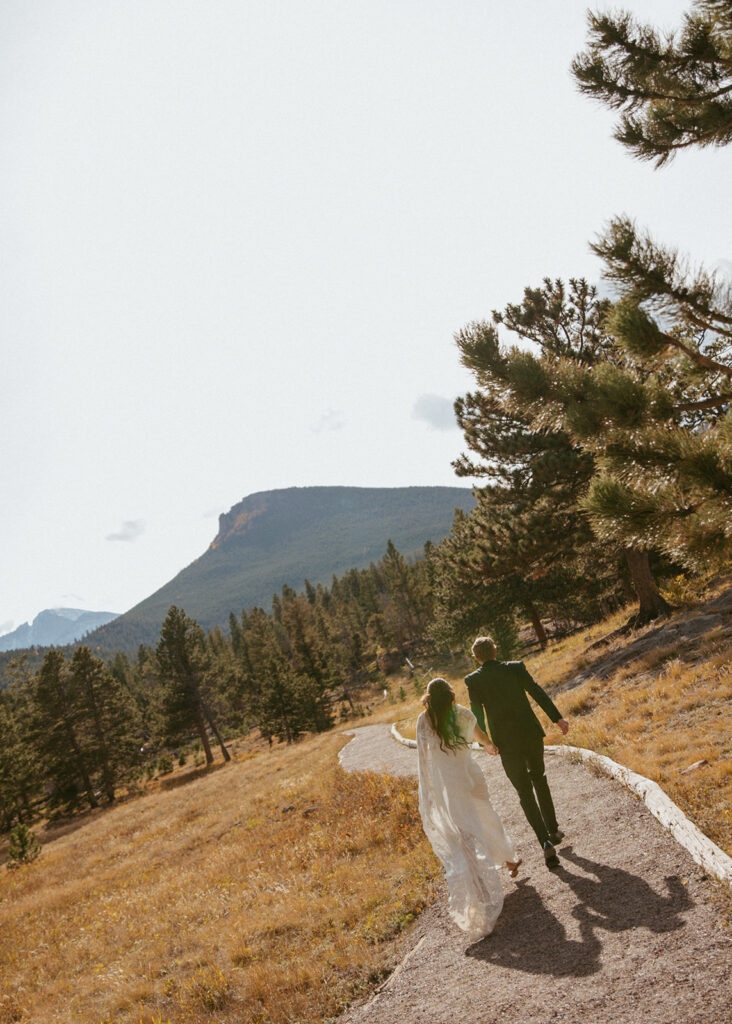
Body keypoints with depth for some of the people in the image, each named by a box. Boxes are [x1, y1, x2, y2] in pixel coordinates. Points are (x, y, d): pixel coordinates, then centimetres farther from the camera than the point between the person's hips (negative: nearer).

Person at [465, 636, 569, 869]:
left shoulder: (473, 680, -4)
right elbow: (537, 692, -7)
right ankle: (553, 830, 34)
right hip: (531, 735, 2)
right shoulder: (515, 667, 0)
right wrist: (558, 718, -8)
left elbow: (477, 712, -6)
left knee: (525, 793, 7)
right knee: (539, 779, 26)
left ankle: (546, 841, -6)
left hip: (506, 743, -2)